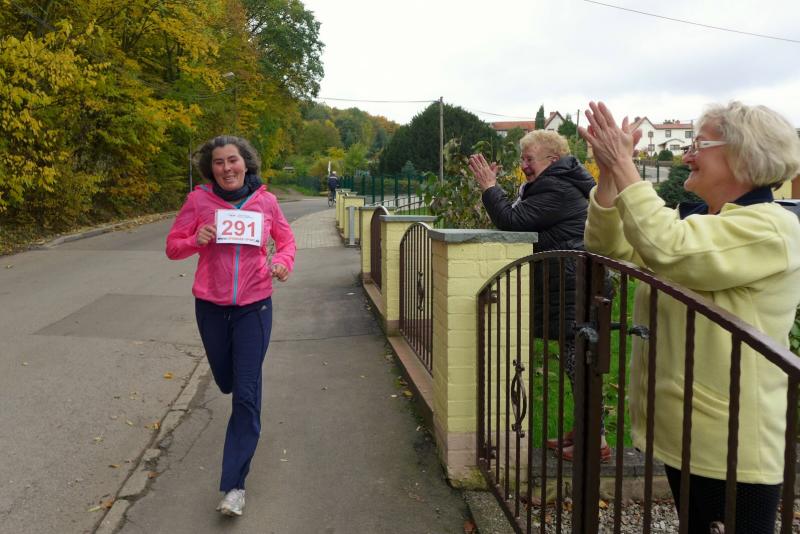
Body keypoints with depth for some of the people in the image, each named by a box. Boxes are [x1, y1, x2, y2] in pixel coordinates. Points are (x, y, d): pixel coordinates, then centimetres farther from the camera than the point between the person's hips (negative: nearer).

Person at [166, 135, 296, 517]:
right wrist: (196, 240, -20)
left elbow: (286, 241, 8)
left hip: (254, 306, -1)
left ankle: (234, 484, 6)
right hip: (211, 306, 2)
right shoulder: (199, 200, -6)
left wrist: (284, 263, -13)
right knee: (227, 381, 20)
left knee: (246, 394, -4)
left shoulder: (265, 201, -5)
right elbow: (172, 246, 1)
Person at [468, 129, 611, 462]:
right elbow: (521, 218, 18)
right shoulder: (559, 184, 18)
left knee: (578, 359, -6)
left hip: (575, 285, -11)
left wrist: (489, 187, -12)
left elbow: (513, 221, -20)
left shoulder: (556, 190, -16)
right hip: (573, 283, 11)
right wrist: (492, 189, 8)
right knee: (577, 359, 15)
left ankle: (596, 441, 4)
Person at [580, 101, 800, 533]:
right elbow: (609, 248, 1)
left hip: (732, 442, -8)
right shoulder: (692, 220, 9)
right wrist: (610, 175, -12)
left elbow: (666, 249, -34)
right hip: (681, 426, 8)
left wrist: (624, 167, -27)